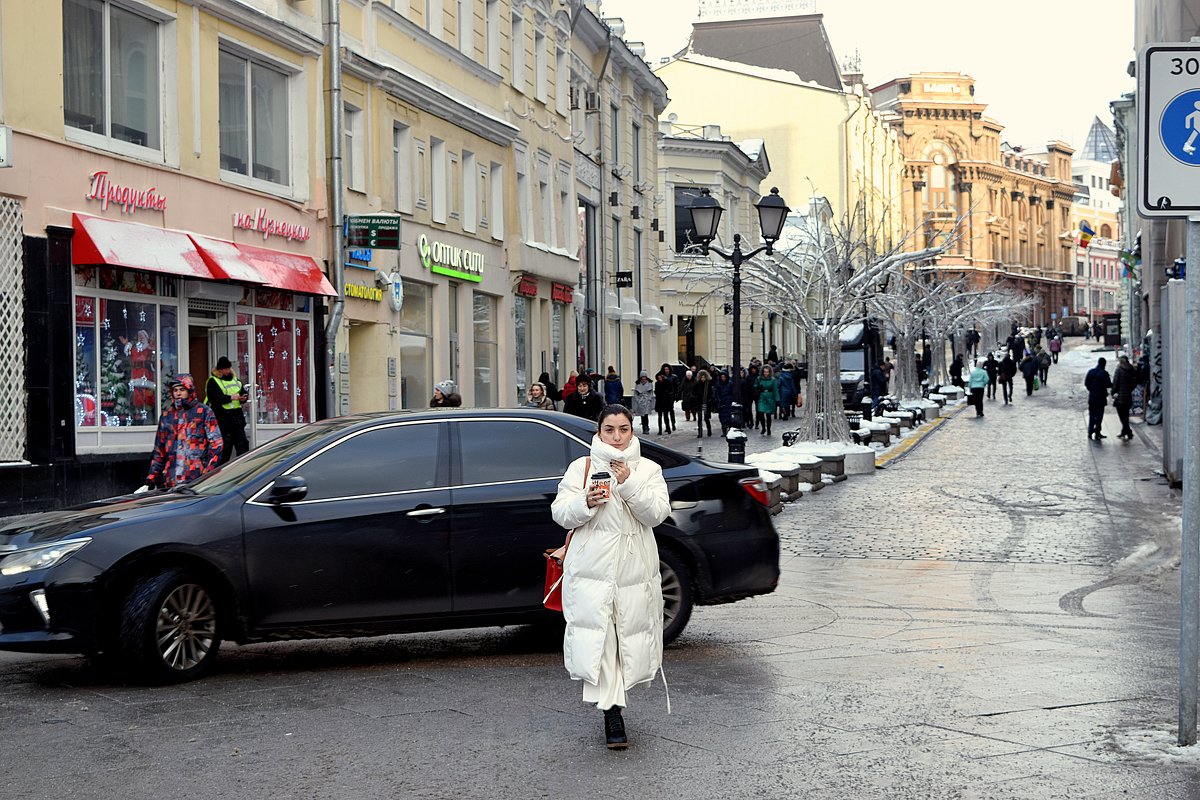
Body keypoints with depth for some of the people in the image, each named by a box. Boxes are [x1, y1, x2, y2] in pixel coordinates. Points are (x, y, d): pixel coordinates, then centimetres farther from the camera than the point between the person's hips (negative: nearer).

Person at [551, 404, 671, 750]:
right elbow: (560, 514, 1)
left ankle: (613, 699, 25)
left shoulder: (648, 469, 8)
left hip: (635, 569, 1)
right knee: (597, 639, -11)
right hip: (592, 567, -1)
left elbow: (657, 513, -5)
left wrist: (629, 485, -17)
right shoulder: (581, 468, 7)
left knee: (632, 636, 4)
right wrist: (585, 503, -18)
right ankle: (612, 712, -9)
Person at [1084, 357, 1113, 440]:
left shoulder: (1090, 371, 3)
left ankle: (1090, 432, 14)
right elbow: (1108, 385, -17)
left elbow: (1086, 383, 5)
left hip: (1091, 397, 5)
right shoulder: (1104, 373, -13)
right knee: (1099, 416, 1)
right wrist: (1112, 384, 4)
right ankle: (1097, 434, 1)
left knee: (1091, 415, 13)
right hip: (1100, 398, -5)